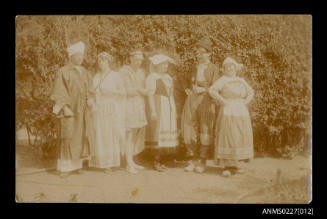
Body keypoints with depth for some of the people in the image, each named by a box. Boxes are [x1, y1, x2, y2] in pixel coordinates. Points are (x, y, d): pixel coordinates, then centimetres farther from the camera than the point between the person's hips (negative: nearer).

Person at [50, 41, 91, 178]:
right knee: (68, 137, -7)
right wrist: (64, 105, -18)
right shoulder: (63, 72, 0)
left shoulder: (85, 73, 15)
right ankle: (66, 167, -1)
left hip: (83, 109, 5)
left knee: (81, 136, 5)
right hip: (69, 109, -5)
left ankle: (78, 164, 13)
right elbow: (59, 91, -7)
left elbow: (90, 90, 17)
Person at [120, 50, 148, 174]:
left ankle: (131, 162, 16)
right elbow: (128, 91, -14)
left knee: (137, 134, 7)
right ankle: (129, 165, 0)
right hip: (128, 105, -7)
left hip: (139, 106, 7)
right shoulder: (124, 71, -8)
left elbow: (145, 92, 12)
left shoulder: (141, 72, 14)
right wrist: (140, 90, -2)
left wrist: (136, 90, -6)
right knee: (129, 135, -6)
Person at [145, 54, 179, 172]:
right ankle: (156, 162, 0)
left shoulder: (168, 77, 17)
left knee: (167, 133, 6)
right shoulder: (152, 77, -7)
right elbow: (150, 95, -13)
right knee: (158, 132, -8)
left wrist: (174, 111, 16)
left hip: (169, 107, 8)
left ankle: (160, 160, 14)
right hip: (158, 106, -8)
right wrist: (153, 111, -20)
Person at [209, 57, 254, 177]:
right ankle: (227, 166, -2)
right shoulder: (223, 79, -5)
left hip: (241, 113, 6)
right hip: (228, 113, -6)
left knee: (239, 138, 10)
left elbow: (250, 92, 24)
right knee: (227, 139, -7)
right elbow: (212, 90, -18)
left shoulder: (241, 80, 13)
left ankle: (237, 162, 24)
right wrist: (224, 101, -16)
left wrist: (244, 103, 8)